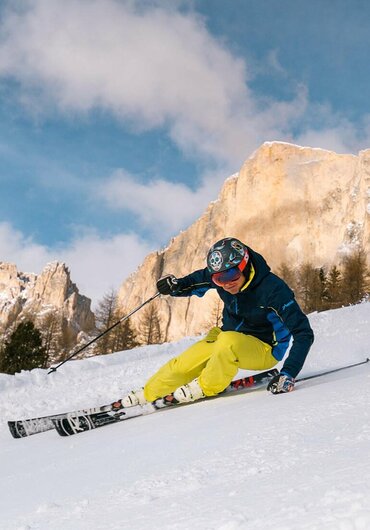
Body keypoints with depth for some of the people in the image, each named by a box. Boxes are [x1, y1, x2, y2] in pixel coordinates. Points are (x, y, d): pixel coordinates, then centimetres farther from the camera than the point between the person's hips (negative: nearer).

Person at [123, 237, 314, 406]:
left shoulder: (273, 289, -30)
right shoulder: (218, 275, -14)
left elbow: (304, 333, -27)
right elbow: (196, 280, 7)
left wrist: (288, 373, -37)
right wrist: (175, 286, -17)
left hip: (264, 350, -5)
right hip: (226, 338, 6)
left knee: (228, 342, -36)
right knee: (182, 365, -8)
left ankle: (206, 387, -11)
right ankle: (147, 394, 18)